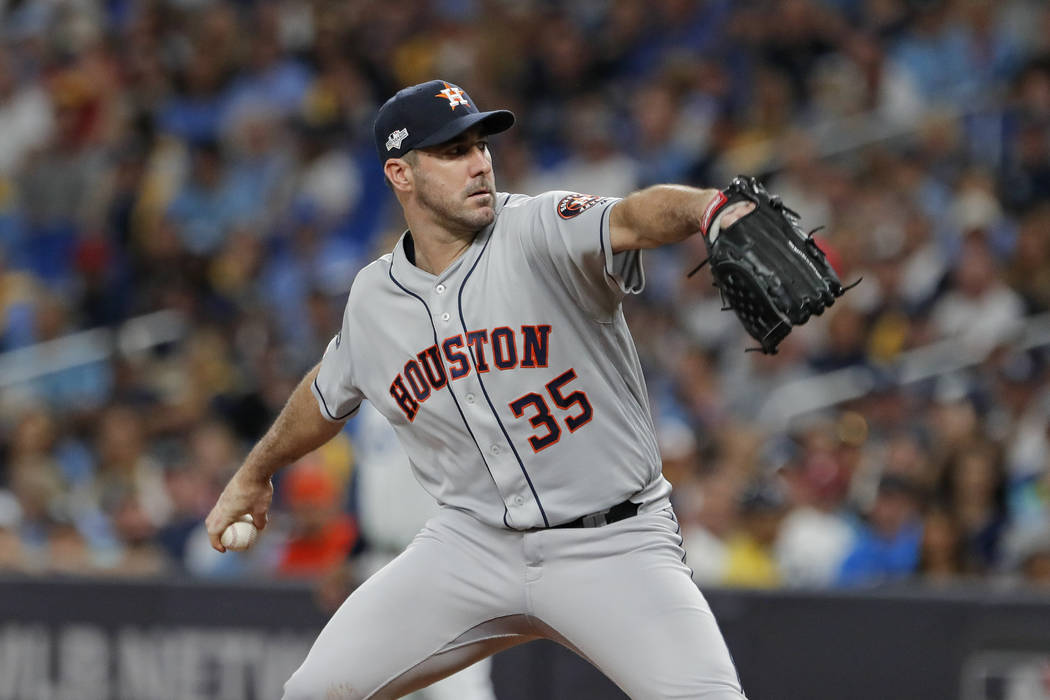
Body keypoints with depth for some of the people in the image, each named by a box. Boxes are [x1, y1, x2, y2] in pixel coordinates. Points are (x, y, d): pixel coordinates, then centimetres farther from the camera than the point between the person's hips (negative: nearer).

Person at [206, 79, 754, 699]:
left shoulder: (540, 234, -14)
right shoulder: (374, 298, 2)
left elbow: (633, 218, -37)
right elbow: (329, 392, 24)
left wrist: (712, 209, -59)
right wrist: (256, 472, 39)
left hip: (613, 543, -4)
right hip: (477, 543, 4)